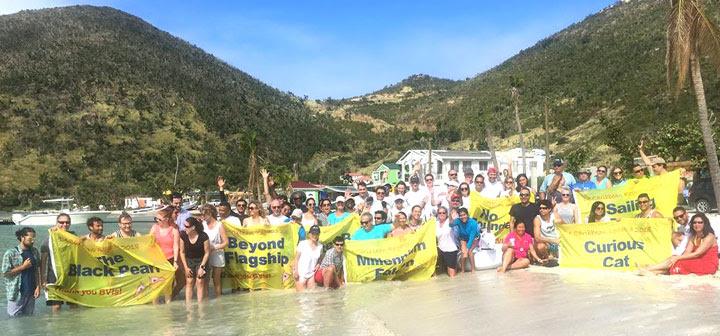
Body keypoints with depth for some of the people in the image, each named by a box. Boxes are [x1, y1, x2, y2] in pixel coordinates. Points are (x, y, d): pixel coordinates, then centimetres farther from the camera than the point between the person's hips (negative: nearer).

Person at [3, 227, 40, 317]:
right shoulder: (10, 253, -7)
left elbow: (37, 271, 8)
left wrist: (38, 286, 0)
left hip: (31, 292, 4)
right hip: (16, 293, -4)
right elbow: (5, 273, -10)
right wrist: (23, 267, -14)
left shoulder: (35, 252, 7)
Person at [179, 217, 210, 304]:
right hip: (189, 261, 2)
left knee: (200, 282, -1)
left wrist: (202, 266, -12)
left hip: (201, 260, -2)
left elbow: (207, 253, -11)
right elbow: (182, 252, -4)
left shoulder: (203, 236, -24)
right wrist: (186, 267, -4)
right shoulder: (183, 235, -17)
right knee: (189, 282, 0)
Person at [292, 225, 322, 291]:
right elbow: (296, 258, -6)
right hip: (301, 273, -4)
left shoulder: (320, 246, 2)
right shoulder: (302, 244, -9)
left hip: (312, 274, 4)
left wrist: (318, 265, -7)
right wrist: (295, 271, -11)